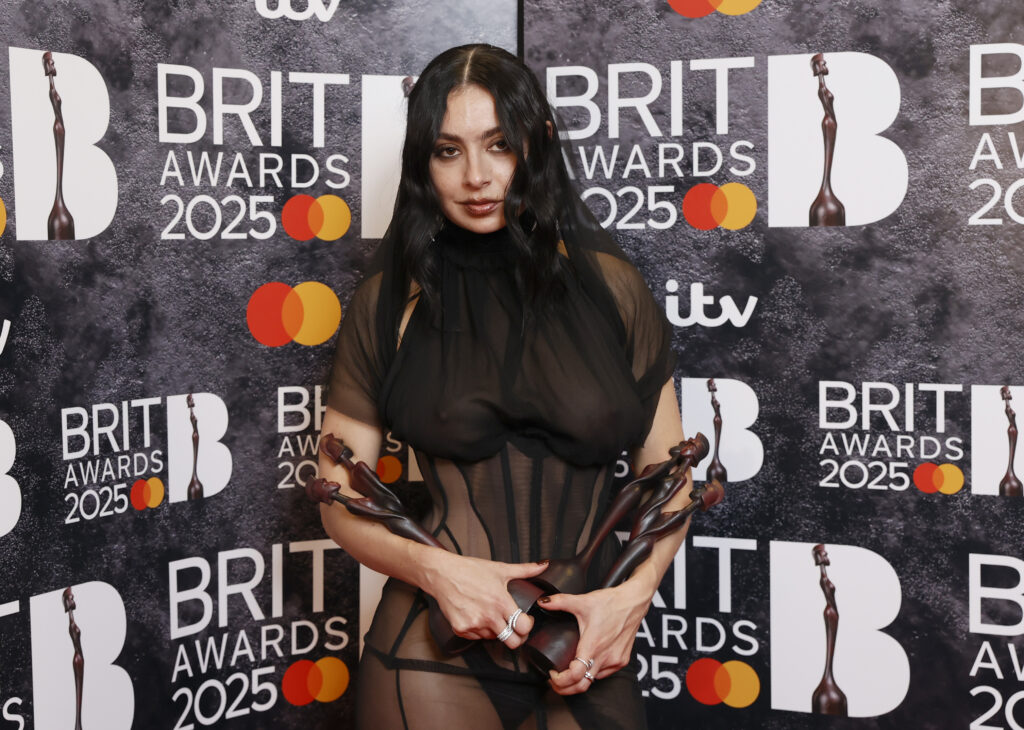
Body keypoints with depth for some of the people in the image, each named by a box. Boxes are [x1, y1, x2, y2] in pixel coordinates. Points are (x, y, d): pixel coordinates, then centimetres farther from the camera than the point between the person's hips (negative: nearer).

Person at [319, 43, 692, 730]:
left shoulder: (611, 285, 1)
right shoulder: (390, 300, 0)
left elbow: (667, 474, 5)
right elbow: (340, 496, 3)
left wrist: (634, 594, -11)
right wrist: (436, 569, -14)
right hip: (436, 656, -1)